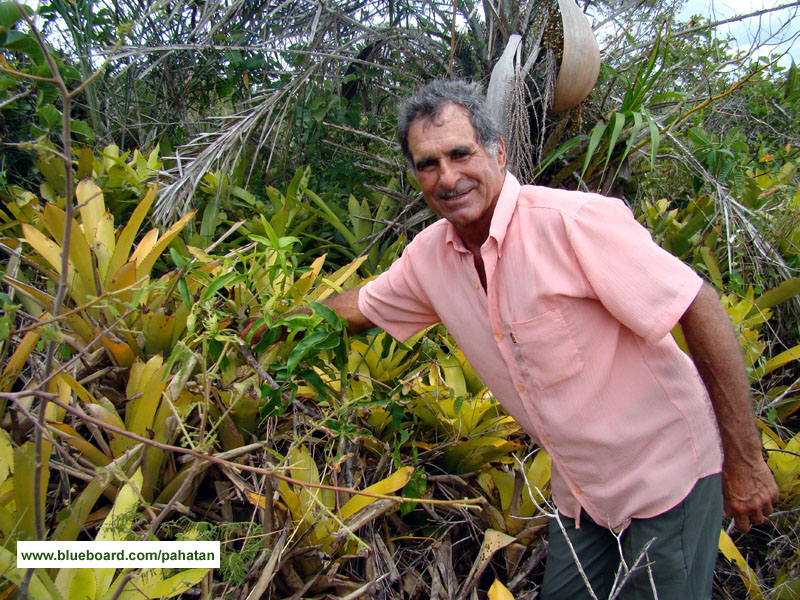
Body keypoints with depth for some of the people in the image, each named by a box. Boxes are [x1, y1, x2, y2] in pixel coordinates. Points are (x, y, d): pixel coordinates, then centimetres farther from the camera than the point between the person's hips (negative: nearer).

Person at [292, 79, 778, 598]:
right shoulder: (428, 256, -5)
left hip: (665, 472, -5)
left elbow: (702, 309, -22)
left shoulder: (573, 220, -26)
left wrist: (745, 460, -18)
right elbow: (360, 307, 14)